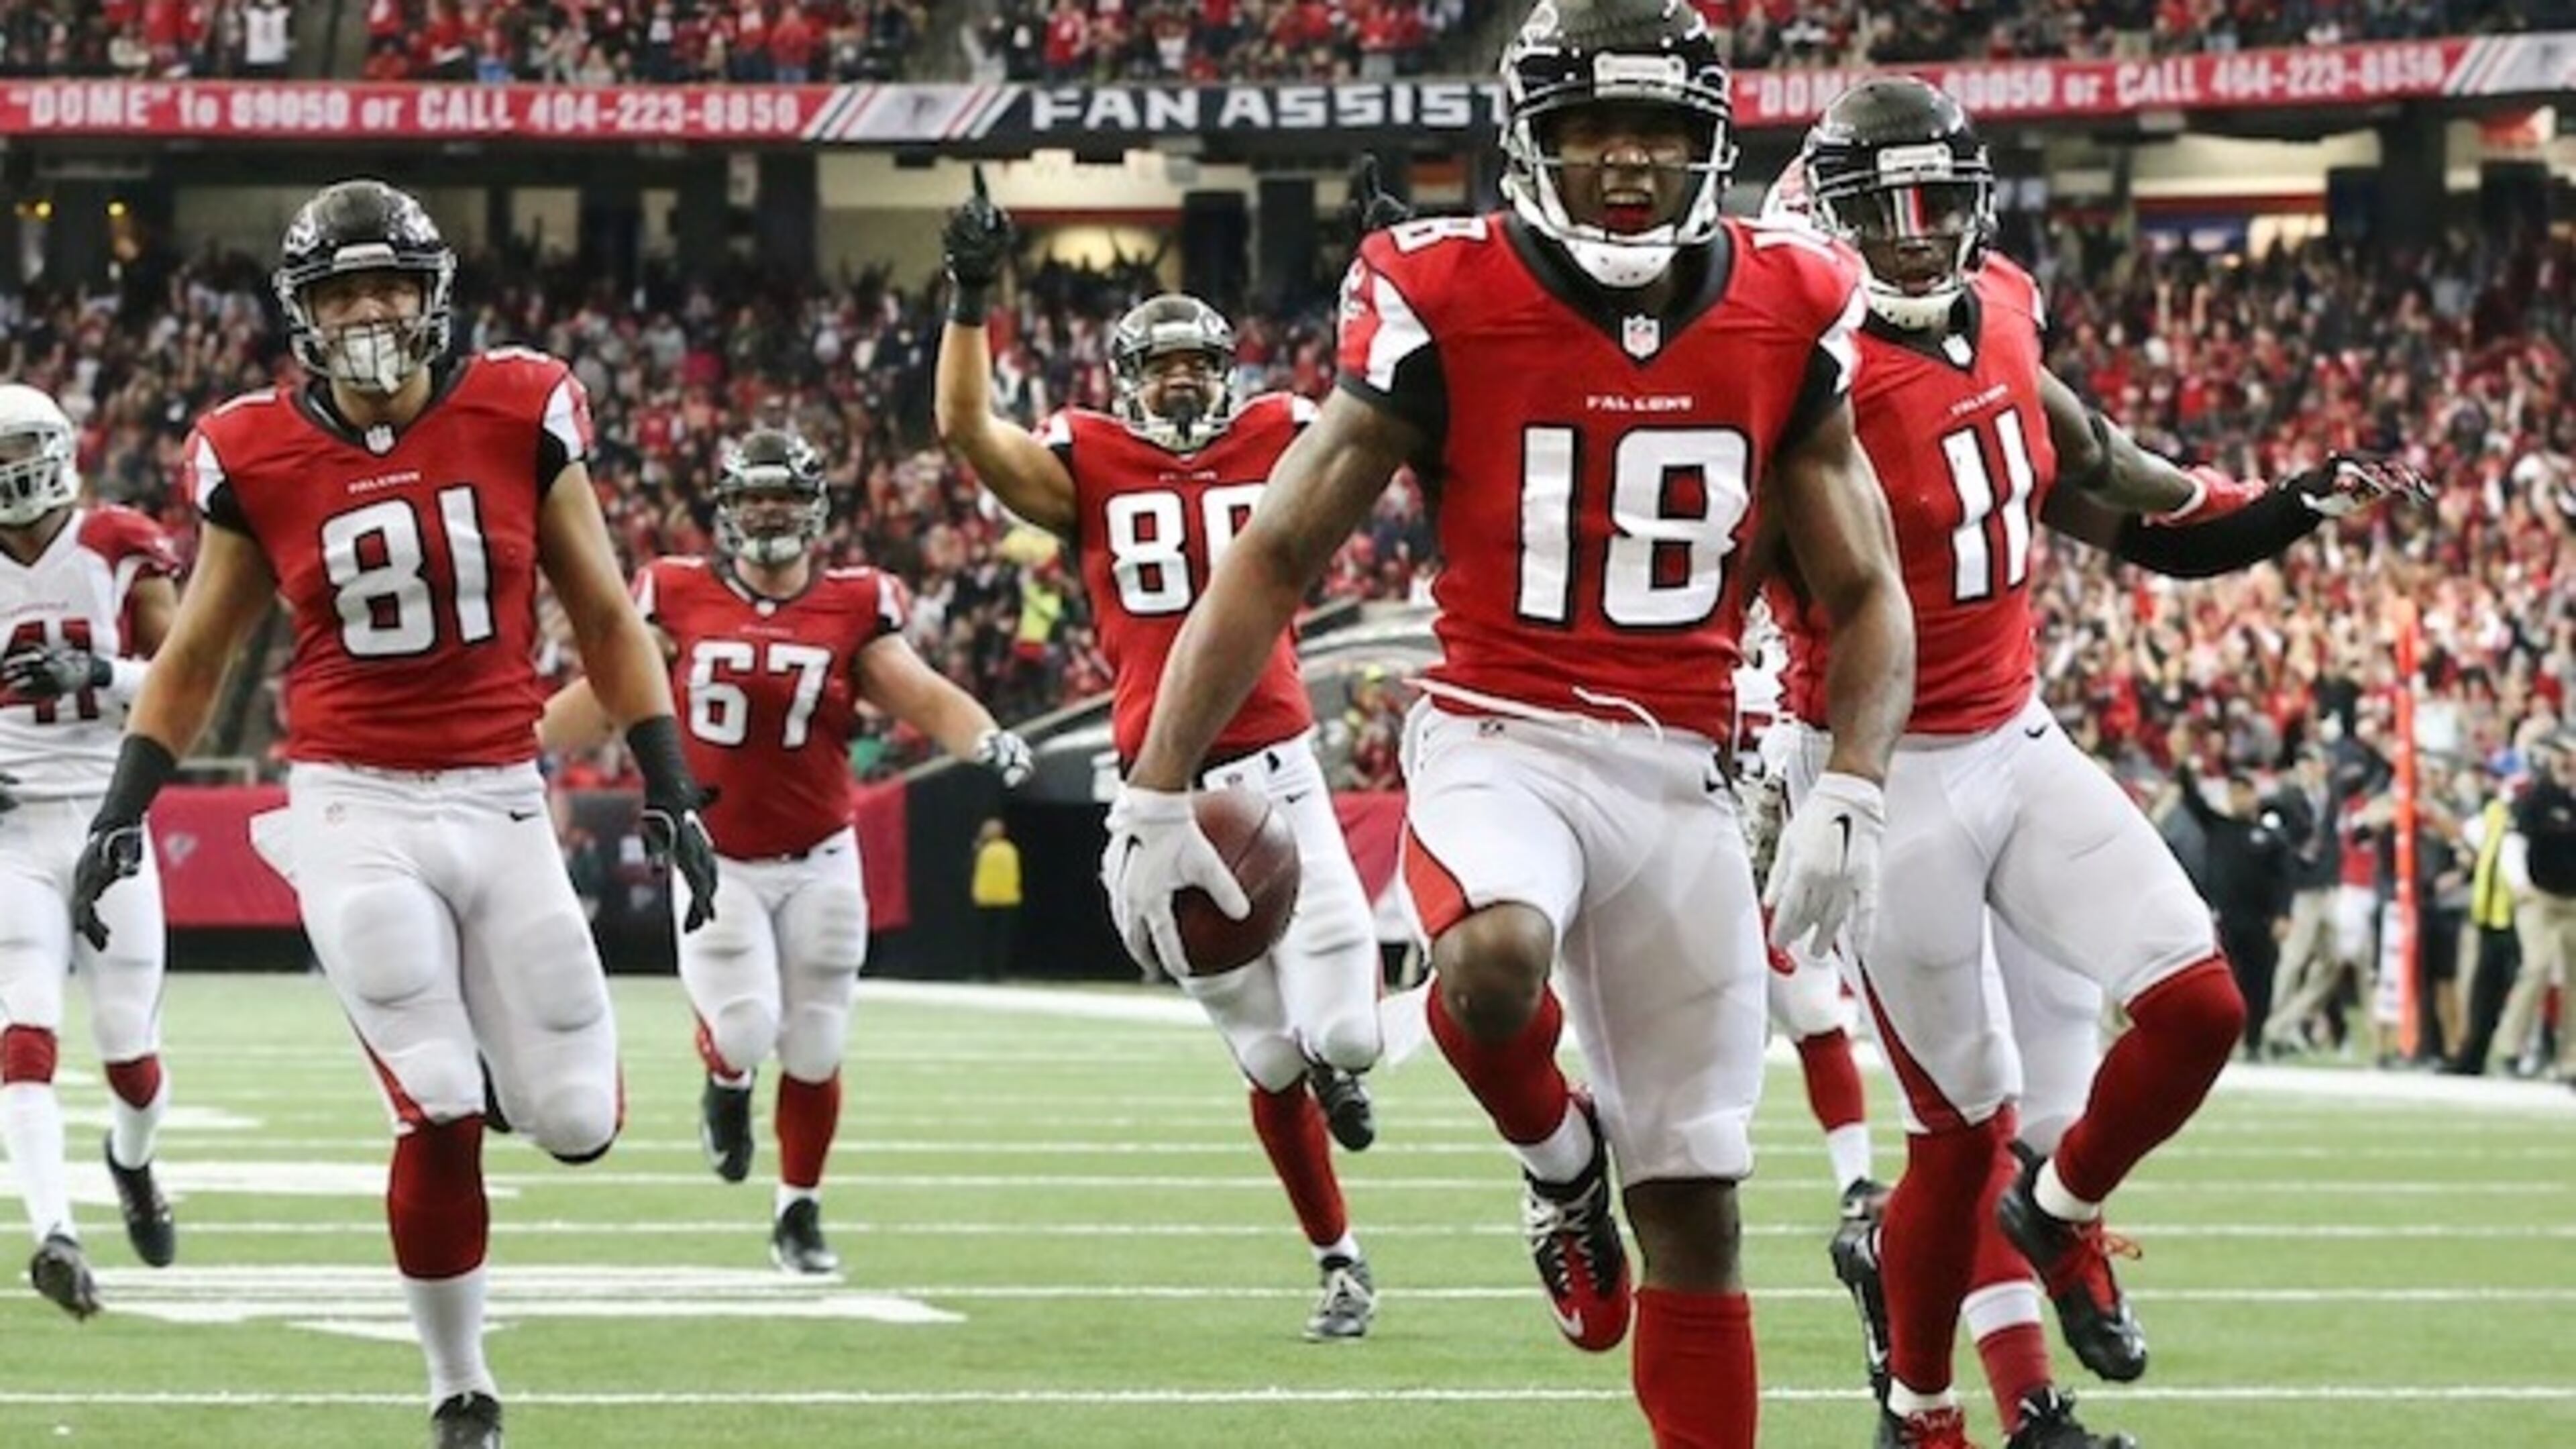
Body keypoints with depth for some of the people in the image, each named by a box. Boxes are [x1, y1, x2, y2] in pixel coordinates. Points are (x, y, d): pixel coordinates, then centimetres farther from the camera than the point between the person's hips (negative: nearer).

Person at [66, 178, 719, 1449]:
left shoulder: (519, 415, -1)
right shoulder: (258, 458, -1)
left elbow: (604, 618, 8)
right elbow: (195, 658, 12)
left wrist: (669, 790, 4)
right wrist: (123, 812, 5)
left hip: (503, 803, 2)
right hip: (355, 809, -2)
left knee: (575, 1127, -1)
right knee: (441, 1119, -11)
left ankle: (497, 1041, 36)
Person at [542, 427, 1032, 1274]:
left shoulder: (853, 609, -2)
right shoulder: (680, 600, -2)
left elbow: (924, 700, -3)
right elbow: (605, 697, 6)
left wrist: (985, 739, -23)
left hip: (818, 862, 1)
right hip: (716, 861, -1)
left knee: (813, 1052, 5)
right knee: (745, 1031, -16)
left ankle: (799, 1212, 24)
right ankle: (725, 1083, 21)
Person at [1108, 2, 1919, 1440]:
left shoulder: (1786, 322, 2)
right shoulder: (1445, 308, -7)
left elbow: (1867, 594, 11)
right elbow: (1275, 561, -1)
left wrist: (1852, 795, -7)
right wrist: (1155, 795, -6)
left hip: (1680, 772, 3)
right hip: (1500, 740, -3)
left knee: (1696, 1206, 4)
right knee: (1494, 962, -36)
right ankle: (1560, 1158, -1)